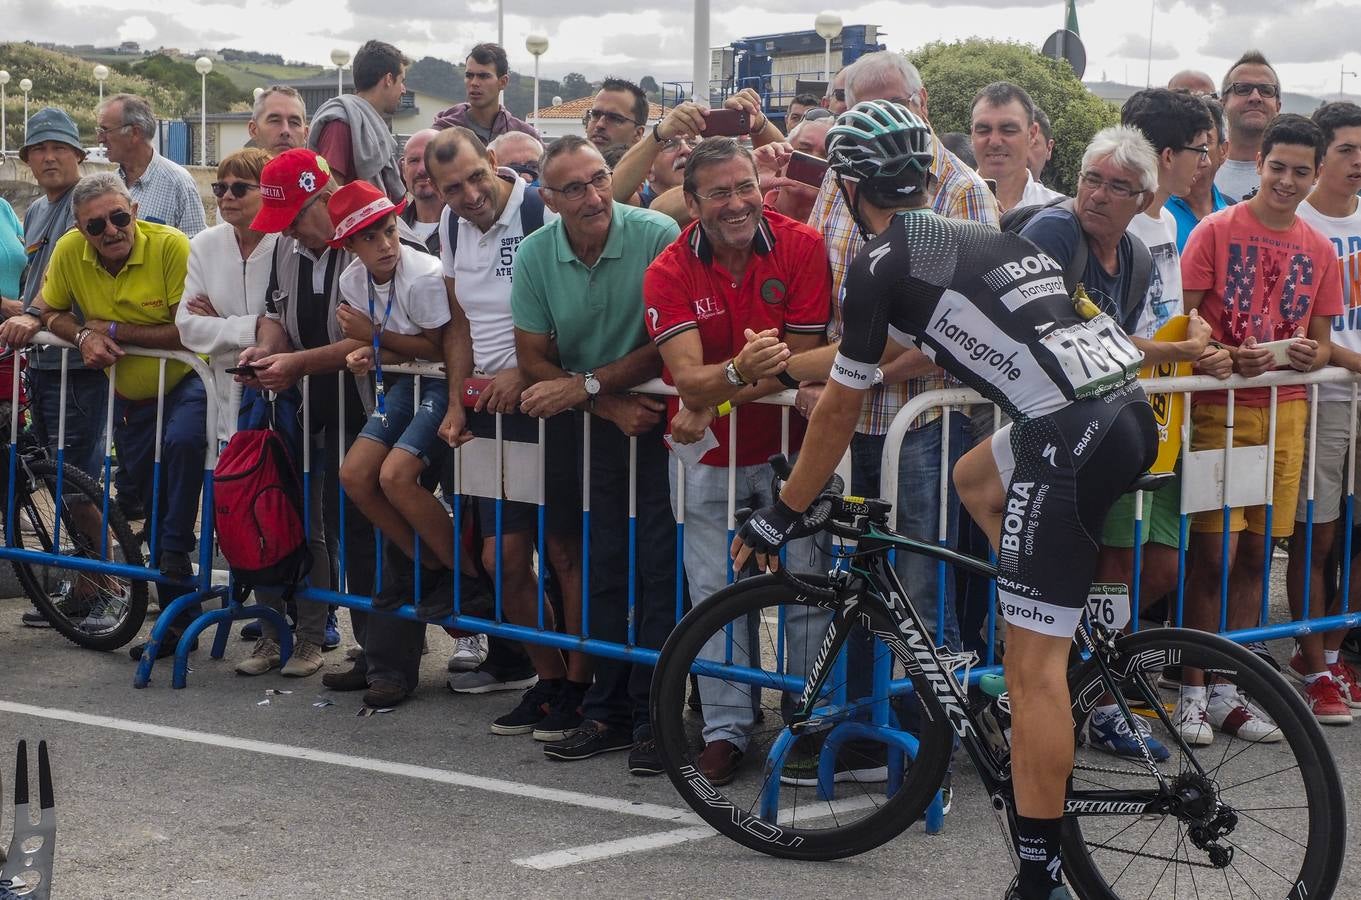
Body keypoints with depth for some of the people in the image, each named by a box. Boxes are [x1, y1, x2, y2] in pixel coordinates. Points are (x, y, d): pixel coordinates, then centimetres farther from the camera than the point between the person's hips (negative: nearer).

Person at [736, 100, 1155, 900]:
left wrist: (779, 517, 20)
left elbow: (840, 410, 8)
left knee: (1032, 665, -3)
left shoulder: (882, 263, 1)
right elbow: (888, 352, 35)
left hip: (1074, 436, -9)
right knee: (977, 479, 33)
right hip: (1132, 410, 9)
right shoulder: (977, 235, 25)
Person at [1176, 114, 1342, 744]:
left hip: (1284, 409, 4)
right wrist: (1227, 356, -21)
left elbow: (1321, 337, 17)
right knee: (1214, 555, -6)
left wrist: (1312, 355, -6)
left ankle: (1227, 691, 17)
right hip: (1220, 406, -4)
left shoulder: (1319, 250, 11)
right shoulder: (1216, 230, -2)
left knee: (1255, 554, 7)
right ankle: (1191, 691, 4)